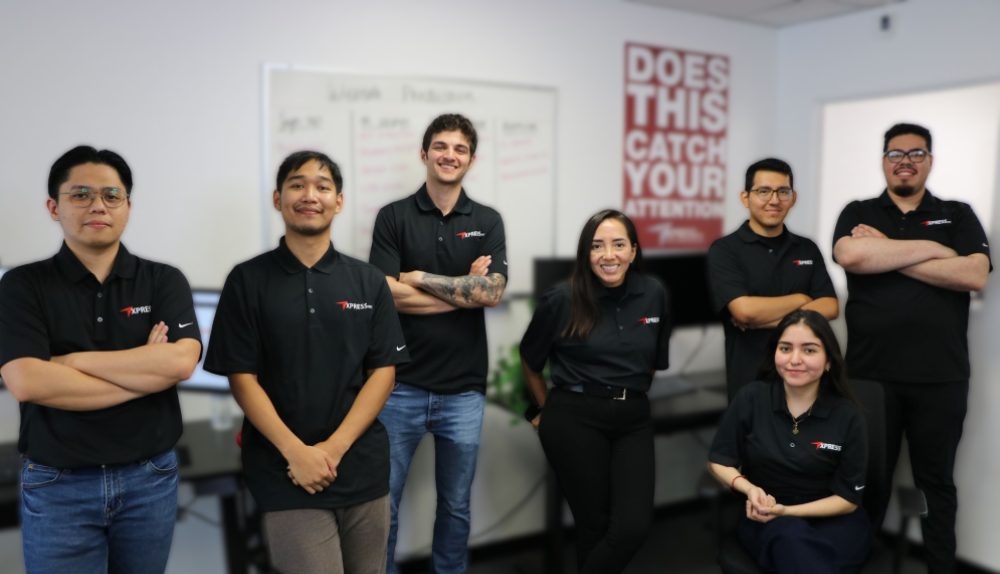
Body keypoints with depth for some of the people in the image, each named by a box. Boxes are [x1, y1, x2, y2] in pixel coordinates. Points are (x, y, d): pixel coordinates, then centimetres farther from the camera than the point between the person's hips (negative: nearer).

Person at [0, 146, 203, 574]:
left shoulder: (164, 281, 1)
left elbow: (180, 361, -16)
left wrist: (72, 361, -14)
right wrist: (145, 375, -14)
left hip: (150, 479, 1)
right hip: (58, 486, -1)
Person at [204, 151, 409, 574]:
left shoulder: (368, 281, 5)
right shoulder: (247, 281, 0)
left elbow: (383, 371, 0)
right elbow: (242, 378, -4)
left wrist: (333, 449, -11)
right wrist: (296, 453, -14)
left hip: (363, 469, 3)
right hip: (286, 473, -2)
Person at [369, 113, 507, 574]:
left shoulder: (488, 222, 5)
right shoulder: (393, 217, 0)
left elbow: (492, 292, -10)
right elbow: (390, 295, -11)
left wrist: (419, 278, -10)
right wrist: (465, 290, -10)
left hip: (463, 388, 2)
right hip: (402, 384, -1)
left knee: (456, 505, 15)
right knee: (383, 504, 6)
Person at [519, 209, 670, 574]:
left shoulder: (653, 295, 2)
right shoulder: (563, 299, -7)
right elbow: (529, 361, 7)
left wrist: (631, 395, 15)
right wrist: (546, 409, 13)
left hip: (634, 420, 3)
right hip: (575, 420, -3)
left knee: (634, 526, -5)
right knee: (594, 524, 4)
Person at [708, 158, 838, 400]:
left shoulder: (808, 249, 8)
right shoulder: (724, 250, -7)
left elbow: (830, 308, -3)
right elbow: (745, 310, -20)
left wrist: (767, 320, -15)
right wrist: (801, 300, -5)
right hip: (750, 381, -4)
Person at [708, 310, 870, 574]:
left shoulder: (848, 416, -6)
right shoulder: (750, 398, -5)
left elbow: (848, 498, -2)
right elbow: (718, 461, 4)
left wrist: (786, 511, -16)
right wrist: (749, 489, -17)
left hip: (832, 519, -1)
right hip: (765, 518, 1)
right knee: (790, 537, -35)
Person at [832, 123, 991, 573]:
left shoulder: (958, 216, 8)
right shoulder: (858, 213, 7)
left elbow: (975, 275, -10)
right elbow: (851, 256, -15)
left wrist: (887, 251, -11)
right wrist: (930, 248, -11)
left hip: (942, 378, 0)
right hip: (871, 374, 0)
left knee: (937, 480, 13)